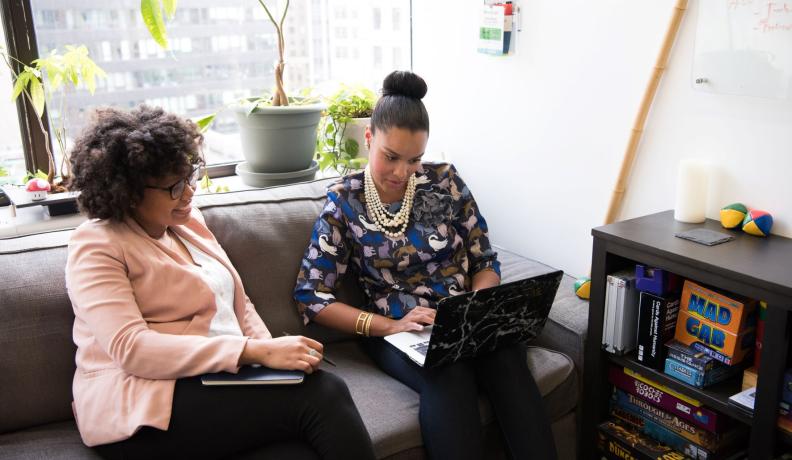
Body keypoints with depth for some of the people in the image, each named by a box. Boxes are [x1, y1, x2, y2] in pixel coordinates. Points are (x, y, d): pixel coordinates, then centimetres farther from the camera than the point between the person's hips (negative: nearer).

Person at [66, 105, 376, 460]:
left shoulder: (187, 220, 14)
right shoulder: (96, 247, -8)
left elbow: (239, 306, 17)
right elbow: (131, 349, -21)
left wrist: (273, 352, -5)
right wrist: (256, 352, -26)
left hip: (219, 380, 6)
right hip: (143, 410, -6)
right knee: (321, 395, -25)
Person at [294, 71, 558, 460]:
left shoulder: (445, 181, 3)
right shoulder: (343, 202, -1)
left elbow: (485, 261, 9)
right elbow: (310, 296, -4)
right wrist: (389, 326, -16)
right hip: (395, 330, -2)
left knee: (507, 365, -32)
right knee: (449, 379, -35)